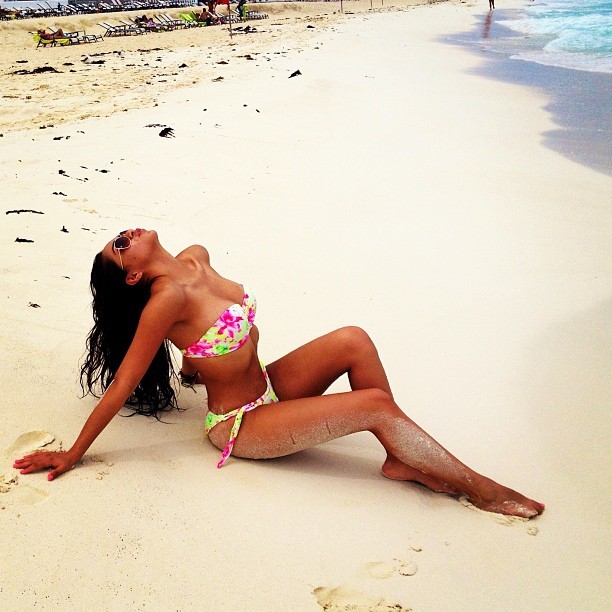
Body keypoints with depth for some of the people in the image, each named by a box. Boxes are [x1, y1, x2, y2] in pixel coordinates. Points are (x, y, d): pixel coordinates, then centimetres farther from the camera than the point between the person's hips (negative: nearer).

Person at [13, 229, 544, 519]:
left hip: (266, 386, 8)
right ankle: (475, 487, -2)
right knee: (377, 404, -17)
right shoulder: (167, 298, -26)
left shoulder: (195, 258, -3)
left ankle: (402, 459, -3)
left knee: (352, 341, -13)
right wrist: (71, 457, -14)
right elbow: (121, 386, -21)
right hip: (241, 425, -7)